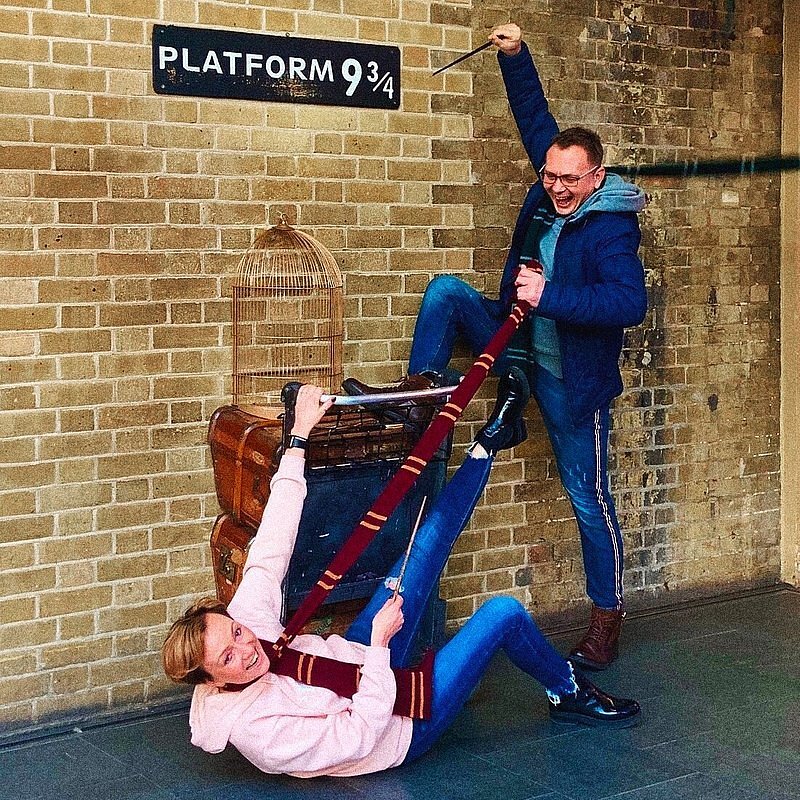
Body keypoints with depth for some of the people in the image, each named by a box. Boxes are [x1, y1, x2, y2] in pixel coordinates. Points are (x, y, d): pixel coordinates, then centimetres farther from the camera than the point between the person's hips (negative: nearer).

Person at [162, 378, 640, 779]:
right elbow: (360, 734, -32)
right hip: (402, 729, -7)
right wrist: (380, 642, -31)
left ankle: (490, 441, 22)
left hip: (357, 660, 7)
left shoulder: (242, 618, -18)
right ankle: (570, 694, 15)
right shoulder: (256, 731, -36)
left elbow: (270, 552, -13)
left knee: (430, 539, 2)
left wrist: (299, 437, -13)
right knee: (502, 613, -14)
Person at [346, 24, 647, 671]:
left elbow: (631, 302, -39)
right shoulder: (554, 187, -3)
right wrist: (516, 55, 1)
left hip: (572, 375, -7)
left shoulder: (611, 229, -23)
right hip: (519, 338, 7)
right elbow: (535, 116, 10)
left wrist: (548, 296, -42)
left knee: (589, 499, 1)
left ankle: (608, 616, 13)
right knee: (446, 289, -5)